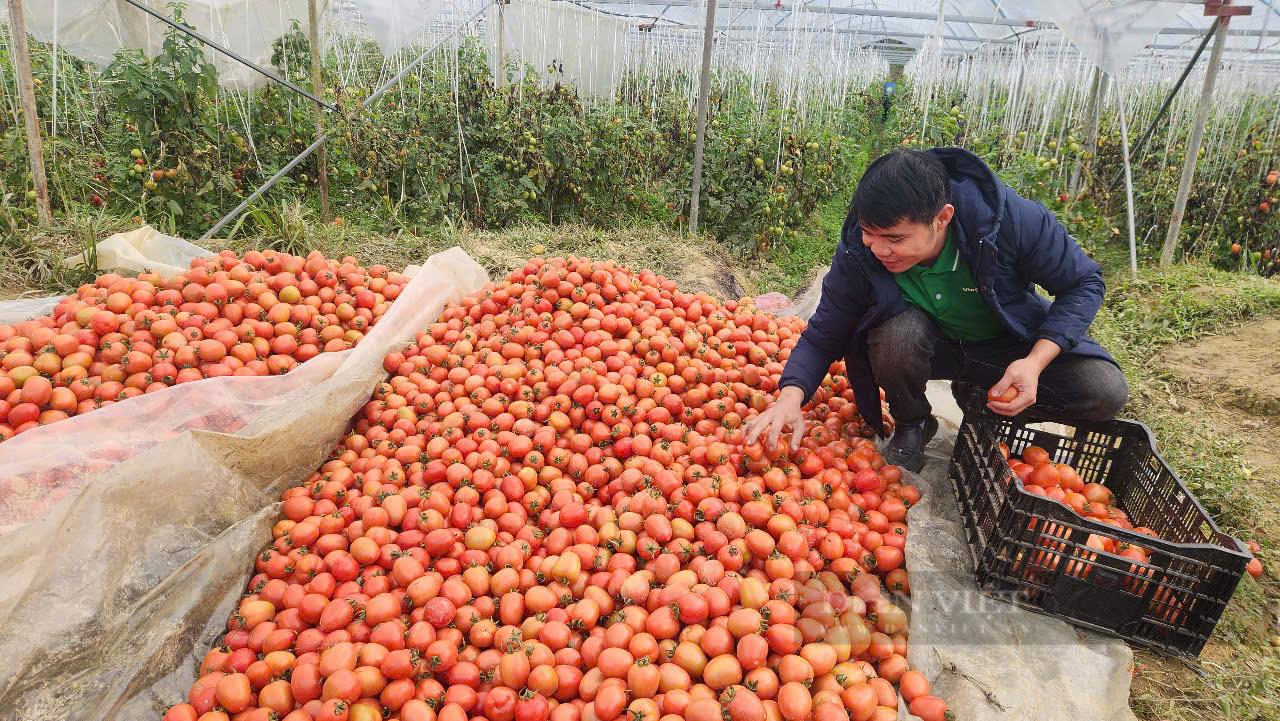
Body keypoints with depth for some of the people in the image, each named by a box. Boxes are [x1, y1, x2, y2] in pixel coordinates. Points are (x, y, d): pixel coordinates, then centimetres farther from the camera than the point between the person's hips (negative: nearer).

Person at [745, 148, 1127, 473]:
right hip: (932, 344, 0)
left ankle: (984, 404, 7)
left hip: (1009, 344, 1)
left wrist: (1036, 362, -30)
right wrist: (791, 397, -35)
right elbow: (823, 337, -15)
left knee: (1105, 392, -22)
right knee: (898, 331, -36)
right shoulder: (857, 253, -25)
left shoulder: (1011, 218, -31)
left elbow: (1084, 283, -15)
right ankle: (912, 425, -3)